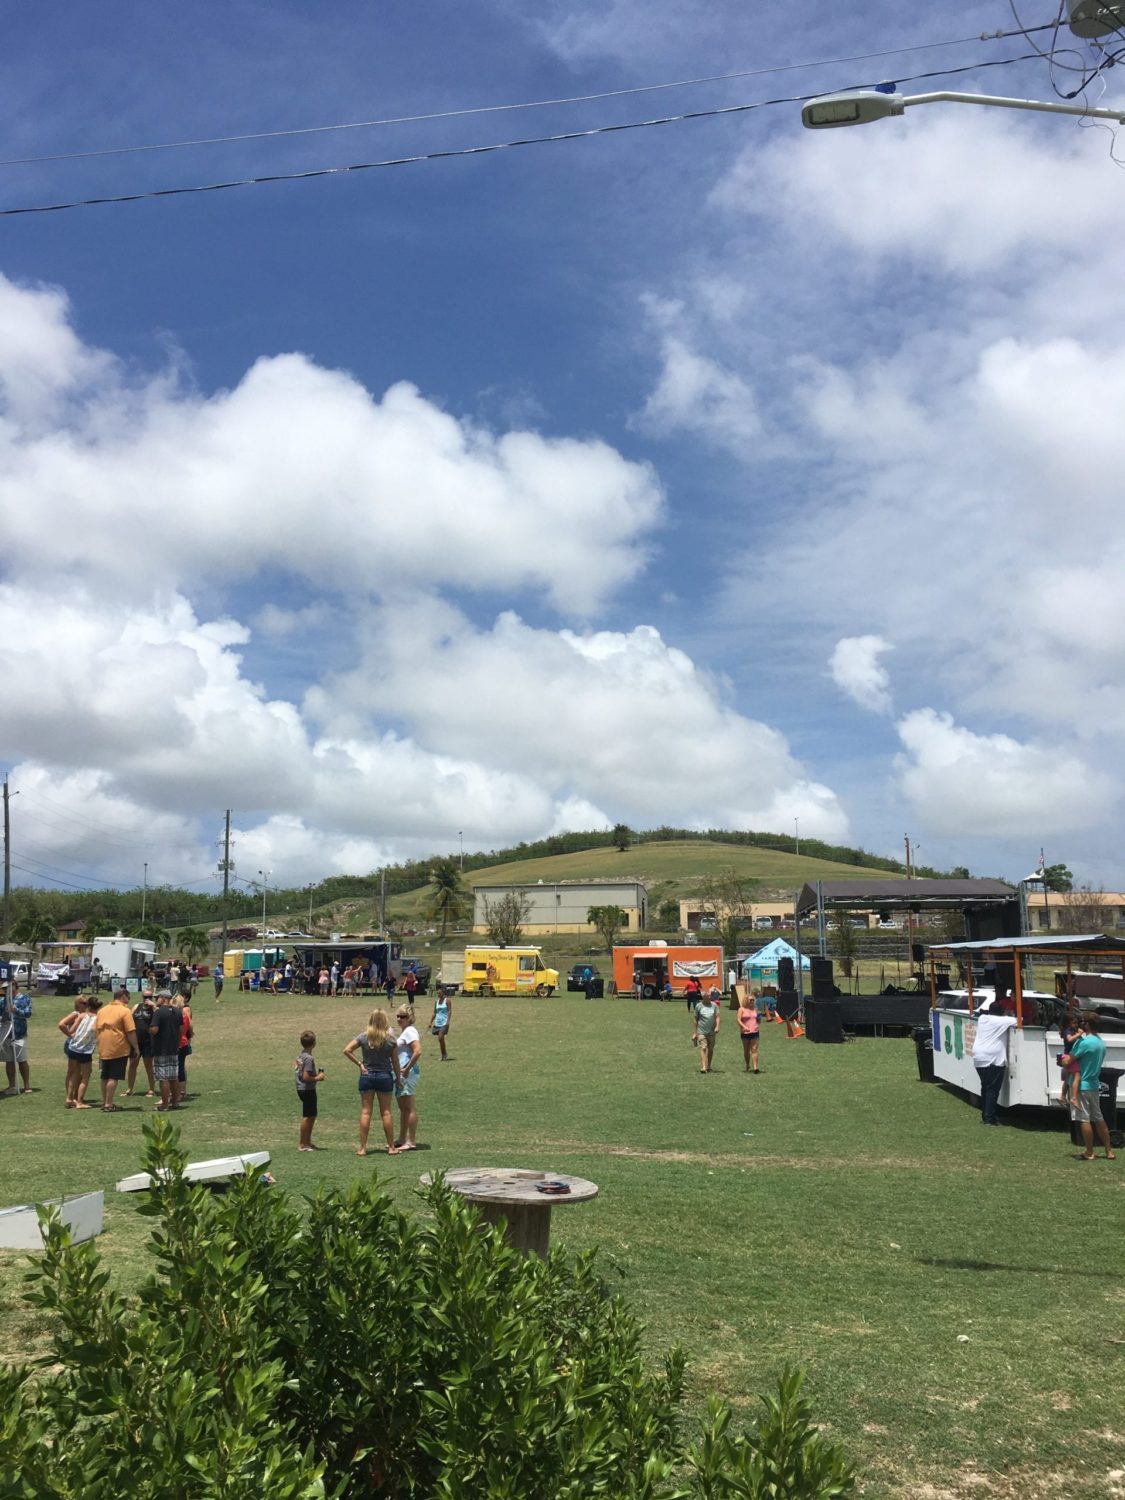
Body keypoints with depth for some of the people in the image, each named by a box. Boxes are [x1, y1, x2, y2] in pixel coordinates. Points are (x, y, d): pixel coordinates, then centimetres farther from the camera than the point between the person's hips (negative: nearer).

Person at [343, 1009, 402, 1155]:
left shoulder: (363, 1037, -6)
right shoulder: (390, 1039, -6)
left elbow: (347, 1051, -12)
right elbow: (395, 1061, -1)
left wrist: (359, 1064, -5)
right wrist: (398, 1078, 10)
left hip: (367, 1076, 0)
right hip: (385, 1076, 0)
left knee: (365, 1112, 5)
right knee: (386, 1112, 8)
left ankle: (362, 1148, 6)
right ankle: (391, 1147, 12)